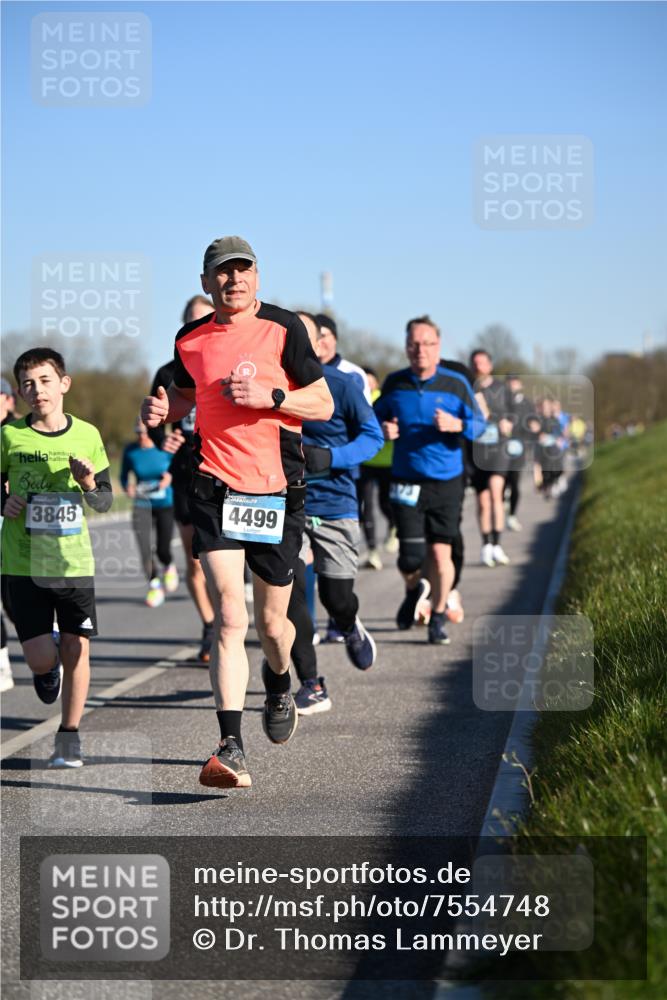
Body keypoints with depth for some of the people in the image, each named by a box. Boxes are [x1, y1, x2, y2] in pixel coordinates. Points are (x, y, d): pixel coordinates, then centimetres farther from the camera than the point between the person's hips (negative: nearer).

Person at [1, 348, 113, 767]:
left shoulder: (87, 435, 1)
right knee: (41, 659, -7)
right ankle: (46, 668, 31)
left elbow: (106, 499, 9)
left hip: (74, 562, 1)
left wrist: (90, 486, -12)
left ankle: (70, 737, 16)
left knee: (77, 649, -1)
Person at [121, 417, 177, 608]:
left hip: (166, 504, -1)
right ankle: (154, 585, 3)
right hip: (143, 505, 1)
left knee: (163, 550, 1)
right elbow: (124, 475, 6)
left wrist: (170, 476, -20)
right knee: (145, 547, -15)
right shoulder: (131, 451, -5)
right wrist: (127, 487, -15)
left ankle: (169, 567, 38)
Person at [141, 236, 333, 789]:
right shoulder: (190, 339, 7)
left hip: (277, 490, -1)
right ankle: (231, 749, -18)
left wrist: (268, 396, -16)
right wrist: (164, 408, 3)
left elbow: (323, 405, 0)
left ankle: (279, 683, 46)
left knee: (272, 622, 10)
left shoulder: (283, 328, -1)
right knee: (230, 616, -14)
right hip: (215, 488, 1)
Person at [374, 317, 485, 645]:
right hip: (406, 481, 1)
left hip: (446, 482, -1)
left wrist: (457, 424, -19)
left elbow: (479, 423, 2)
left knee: (440, 553, -2)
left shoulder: (455, 384, -1)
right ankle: (413, 590, 30)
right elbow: (376, 417, 17)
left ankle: (438, 617, 18)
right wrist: (383, 429, -7)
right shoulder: (394, 383, 3)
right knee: (410, 557, -5)